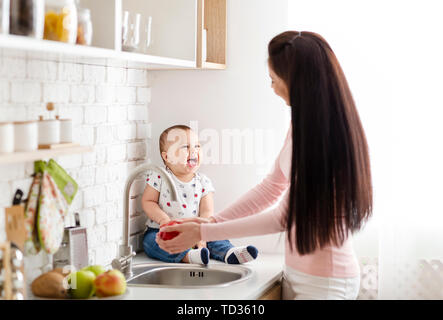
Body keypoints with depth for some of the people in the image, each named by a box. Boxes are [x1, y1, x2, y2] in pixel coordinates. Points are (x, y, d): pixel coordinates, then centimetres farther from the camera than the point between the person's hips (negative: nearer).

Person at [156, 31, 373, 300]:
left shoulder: (326, 138, -24)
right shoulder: (301, 126, 0)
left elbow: (284, 217, -19)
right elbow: (271, 187, 9)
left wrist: (204, 233, -15)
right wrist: (211, 222, 3)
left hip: (324, 284, -7)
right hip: (296, 273, 7)